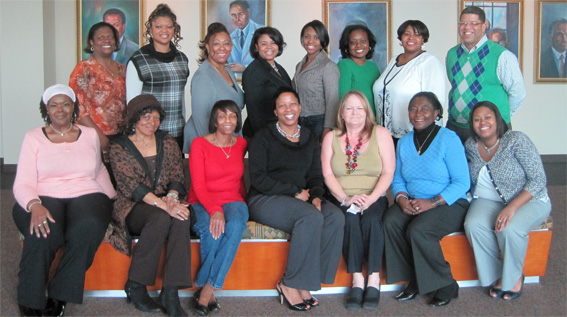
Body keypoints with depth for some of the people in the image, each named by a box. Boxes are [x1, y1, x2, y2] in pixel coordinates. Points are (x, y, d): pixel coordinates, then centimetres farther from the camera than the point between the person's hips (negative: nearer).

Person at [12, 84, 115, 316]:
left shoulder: (90, 135, 16)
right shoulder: (34, 138, 8)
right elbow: (23, 184, -2)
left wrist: (113, 197, 21)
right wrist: (35, 206, -23)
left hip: (87, 196, 2)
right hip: (44, 198, -1)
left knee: (88, 228, -36)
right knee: (42, 234, -37)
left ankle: (59, 295, -17)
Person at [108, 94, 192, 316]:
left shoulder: (167, 142, 14)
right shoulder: (119, 148, 1)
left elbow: (177, 175, 7)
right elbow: (131, 185, -12)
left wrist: (172, 197, -17)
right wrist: (164, 205, -26)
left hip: (167, 203, 3)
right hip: (134, 209, -3)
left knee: (182, 218, -32)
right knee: (161, 218, -36)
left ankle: (170, 293, -32)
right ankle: (135, 285, -21)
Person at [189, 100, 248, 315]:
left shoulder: (241, 144, 12)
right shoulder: (200, 144, 0)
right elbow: (198, 185, -9)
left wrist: (243, 202, 5)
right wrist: (214, 210, -24)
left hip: (232, 201, 3)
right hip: (202, 203, -2)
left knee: (235, 225, -34)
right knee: (212, 230, -37)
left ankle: (206, 290, -28)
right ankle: (209, 291, -21)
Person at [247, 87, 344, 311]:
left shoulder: (310, 140, 18)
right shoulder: (264, 137, 2)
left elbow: (315, 176, 13)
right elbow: (258, 178, -8)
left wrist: (315, 196, -10)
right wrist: (295, 192, -13)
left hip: (301, 199, 5)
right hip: (265, 200, -5)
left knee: (335, 217, -25)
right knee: (311, 217, -33)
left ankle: (302, 283, -19)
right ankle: (290, 284, -21)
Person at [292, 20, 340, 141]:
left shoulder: (328, 66, -8)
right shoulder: (300, 65, 13)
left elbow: (332, 102, -12)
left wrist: (327, 131, -16)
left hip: (319, 122, -6)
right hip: (299, 122, 6)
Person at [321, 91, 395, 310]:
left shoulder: (380, 134, 5)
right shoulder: (331, 137, 11)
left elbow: (388, 173, -3)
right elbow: (328, 174, 2)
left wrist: (370, 198, -17)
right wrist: (346, 199, -14)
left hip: (374, 199, -1)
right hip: (342, 200, 1)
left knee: (370, 218, -32)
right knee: (350, 218, -30)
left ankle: (374, 280, -24)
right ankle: (356, 279, -25)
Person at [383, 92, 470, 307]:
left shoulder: (449, 139, -7)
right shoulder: (404, 142, 11)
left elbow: (462, 182, -11)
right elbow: (397, 178, 13)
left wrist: (433, 202, -23)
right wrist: (401, 198, -10)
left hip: (449, 203, -5)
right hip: (412, 203, 5)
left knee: (418, 231, -32)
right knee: (390, 221, -26)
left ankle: (446, 286, -9)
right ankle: (415, 281, -10)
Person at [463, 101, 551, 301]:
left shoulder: (516, 140, -17)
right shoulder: (471, 146, -1)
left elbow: (538, 179, -19)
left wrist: (512, 207, -30)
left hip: (527, 200, -4)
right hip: (488, 200, 4)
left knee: (508, 229, -34)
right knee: (473, 225, -27)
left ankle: (514, 275, -4)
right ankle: (497, 275, -6)